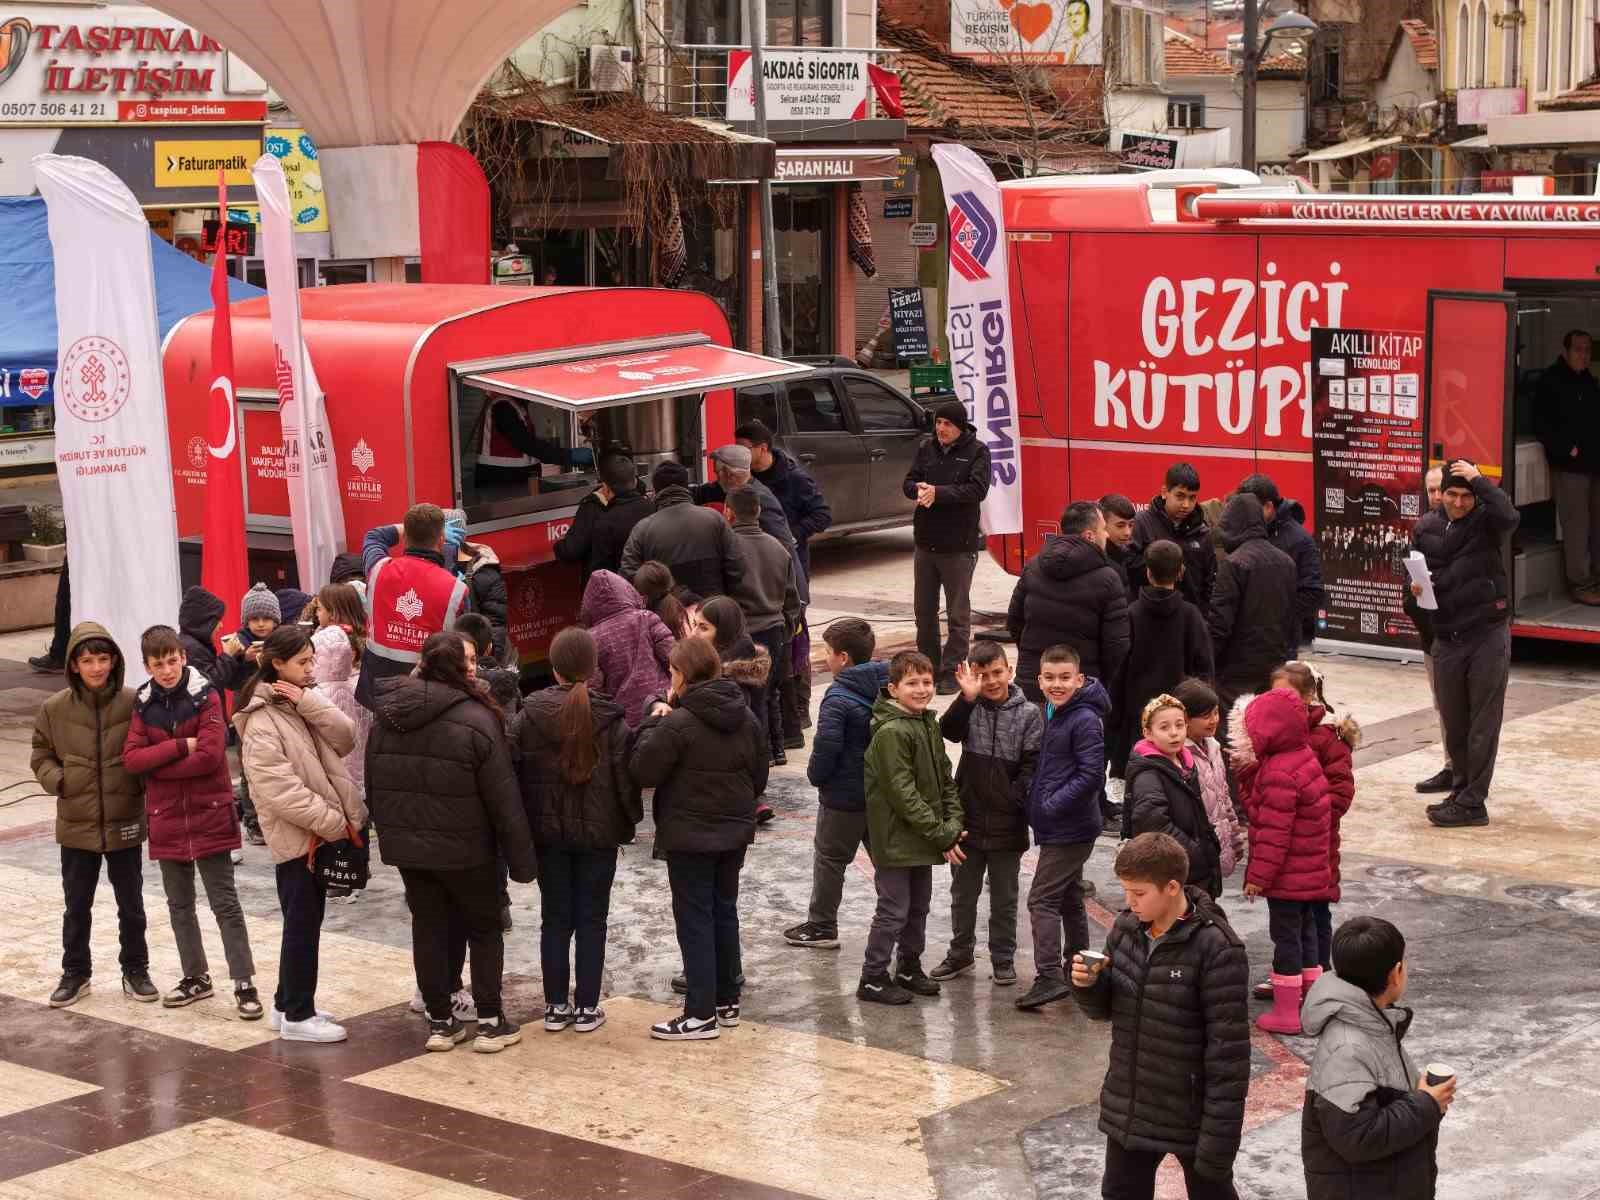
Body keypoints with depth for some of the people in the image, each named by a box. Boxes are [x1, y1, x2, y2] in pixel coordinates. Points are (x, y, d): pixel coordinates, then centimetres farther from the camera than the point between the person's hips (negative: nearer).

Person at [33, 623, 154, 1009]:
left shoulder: (134, 703, -11)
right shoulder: (54, 709, -6)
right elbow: (41, 756, 6)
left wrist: (144, 784, -12)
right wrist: (56, 780, -12)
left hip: (125, 823, -1)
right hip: (76, 824, 1)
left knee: (131, 903, 13)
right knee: (77, 904, 14)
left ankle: (135, 970, 29)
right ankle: (75, 973, 29)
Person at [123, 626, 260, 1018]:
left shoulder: (205, 697, -9)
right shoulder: (144, 704, 4)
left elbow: (210, 755, -19)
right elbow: (130, 758, -6)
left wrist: (155, 763, -13)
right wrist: (180, 746, -18)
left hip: (209, 816, -5)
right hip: (166, 819, 5)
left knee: (225, 903, -2)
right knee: (179, 904, 15)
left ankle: (245, 984, 0)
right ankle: (195, 977, 28)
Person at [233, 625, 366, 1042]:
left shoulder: (302, 703, 10)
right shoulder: (261, 722, -17)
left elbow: (345, 737, -2)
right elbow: (279, 790, -23)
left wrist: (308, 702, -15)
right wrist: (333, 822, -21)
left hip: (321, 831, 8)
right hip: (297, 835, -8)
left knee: (305, 922, 15)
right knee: (302, 925, -1)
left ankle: (288, 1004, 26)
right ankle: (297, 1016, 8)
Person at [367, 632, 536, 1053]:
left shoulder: (384, 718, 0)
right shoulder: (476, 720, -17)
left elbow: (373, 786, 8)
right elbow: (504, 798, -14)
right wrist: (521, 860, -8)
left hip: (407, 846, 4)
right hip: (465, 850, -4)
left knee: (428, 929, 13)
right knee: (484, 930, 11)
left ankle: (440, 1022, 17)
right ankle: (490, 1022, 11)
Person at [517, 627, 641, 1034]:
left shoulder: (531, 714, -7)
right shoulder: (610, 719, -11)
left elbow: (518, 772, -2)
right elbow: (625, 777, -8)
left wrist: (526, 825, 7)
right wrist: (630, 821, 7)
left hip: (547, 831, 2)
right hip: (597, 832, -2)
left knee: (555, 918, 11)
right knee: (591, 918, 7)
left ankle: (556, 1005, 14)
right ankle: (587, 1008, 9)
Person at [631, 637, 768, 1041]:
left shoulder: (678, 723, -20)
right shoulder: (745, 718, 3)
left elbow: (642, 770, -16)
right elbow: (759, 775, 10)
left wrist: (653, 722, -6)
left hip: (689, 837, -7)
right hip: (734, 833, 7)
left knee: (694, 920, -1)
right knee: (724, 912, 17)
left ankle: (701, 1014, 0)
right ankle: (727, 1002, 25)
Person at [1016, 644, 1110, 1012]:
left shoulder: (1085, 720, -17)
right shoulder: (1052, 714, 11)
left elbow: (1092, 775, -22)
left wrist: (1051, 805, -20)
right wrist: (1037, 801, 10)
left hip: (1069, 829, -10)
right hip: (1059, 827, 10)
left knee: (1042, 899, -10)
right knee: (1069, 899, 18)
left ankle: (1050, 977, -12)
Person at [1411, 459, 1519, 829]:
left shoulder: (1485, 520, -7)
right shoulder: (1426, 528, 5)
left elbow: (1510, 517, -30)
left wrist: (1478, 480, -26)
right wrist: (1415, 587, -5)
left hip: (1488, 635, -5)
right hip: (1446, 639, 5)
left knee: (1483, 723, -1)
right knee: (1453, 723, 13)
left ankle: (1473, 802, 3)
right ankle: (1460, 790, 27)